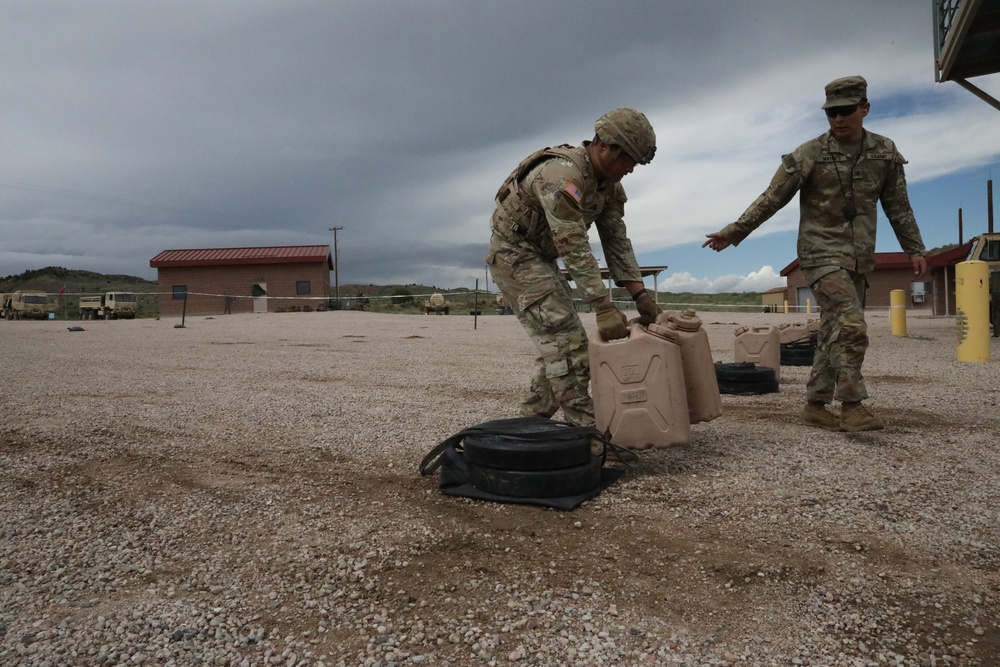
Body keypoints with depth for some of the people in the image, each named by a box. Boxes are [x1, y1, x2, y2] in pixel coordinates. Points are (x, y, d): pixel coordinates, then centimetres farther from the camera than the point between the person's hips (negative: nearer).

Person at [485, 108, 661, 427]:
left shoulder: (609, 183, 1)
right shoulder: (563, 174, -28)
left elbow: (617, 241, 0)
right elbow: (575, 248, -34)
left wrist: (641, 295, -8)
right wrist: (604, 308, -37)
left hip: (540, 257, 10)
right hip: (513, 253, -9)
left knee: (558, 341, 9)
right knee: (567, 339, -16)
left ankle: (532, 420, 18)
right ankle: (584, 430, -14)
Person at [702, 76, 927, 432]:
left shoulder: (885, 152, 5)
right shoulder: (809, 155, -8)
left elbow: (898, 206, 13)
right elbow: (771, 200, -5)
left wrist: (914, 248, 11)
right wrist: (733, 232, -8)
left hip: (860, 258, 5)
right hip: (822, 253, -5)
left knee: (834, 332, 7)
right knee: (851, 326, -18)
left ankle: (815, 405, 15)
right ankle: (852, 404, -9)